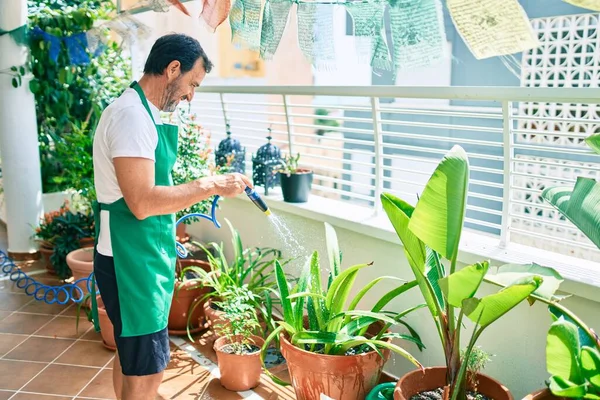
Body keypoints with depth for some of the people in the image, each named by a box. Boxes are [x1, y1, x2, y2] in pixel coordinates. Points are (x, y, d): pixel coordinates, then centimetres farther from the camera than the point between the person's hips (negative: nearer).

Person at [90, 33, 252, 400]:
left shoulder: (140, 112, 13)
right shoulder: (132, 116, -20)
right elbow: (142, 202, -27)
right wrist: (212, 185, -21)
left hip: (141, 256, 10)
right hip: (131, 261, -10)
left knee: (130, 352, 21)